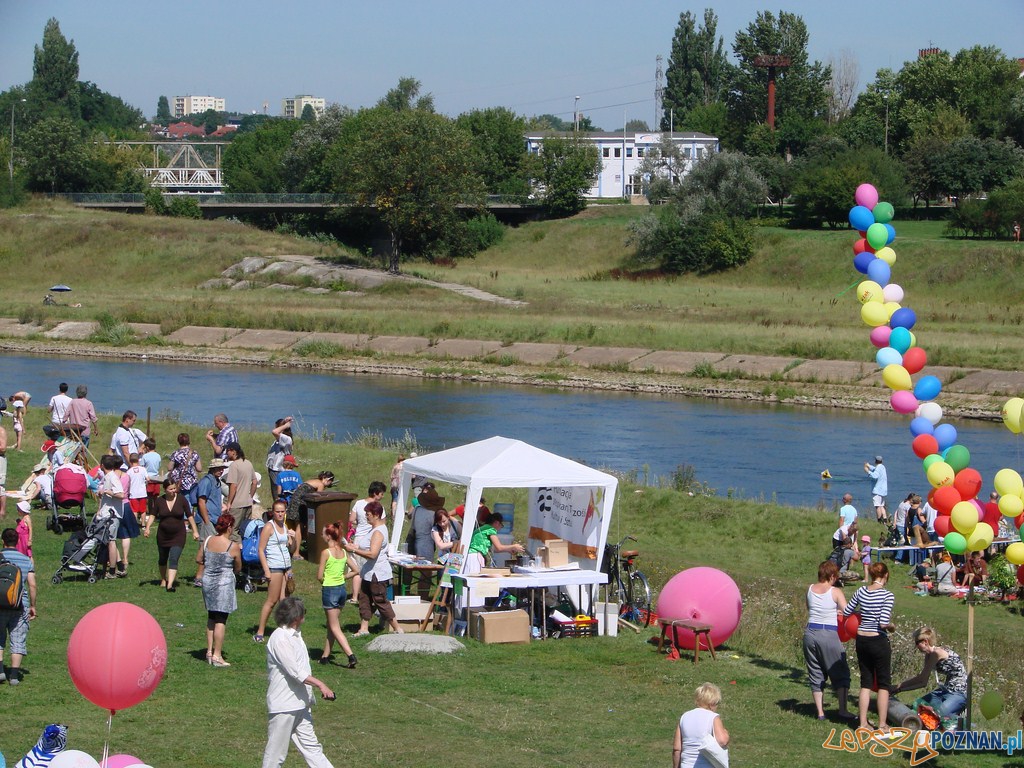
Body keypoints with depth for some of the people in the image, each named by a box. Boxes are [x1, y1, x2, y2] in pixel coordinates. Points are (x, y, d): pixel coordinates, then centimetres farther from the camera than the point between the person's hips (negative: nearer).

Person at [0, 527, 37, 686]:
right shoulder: (27, 560, 5)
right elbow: (32, 585, 1)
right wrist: (33, 606, 10)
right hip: (21, 604, 2)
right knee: (18, 640, 4)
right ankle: (14, 675, -2)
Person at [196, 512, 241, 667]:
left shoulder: (207, 541, -1)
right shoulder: (233, 547, -14)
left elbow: (198, 560, 9)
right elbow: (238, 568, -3)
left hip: (208, 581, 5)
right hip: (224, 583, -5)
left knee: (211, 618, 19)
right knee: (221, 620, -1)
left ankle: (209, 651, 22)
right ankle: (217, 655, 0)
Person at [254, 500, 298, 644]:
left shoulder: (285, 527, 14)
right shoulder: (269, 527, -7)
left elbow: (292, 550, 17)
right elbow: (261, 550, -10)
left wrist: (294, 538, -3)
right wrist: (266, 571, -16)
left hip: (286, 566, 7)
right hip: (274, 567, -7)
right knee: (272, 600, -5)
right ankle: (259, 633, 0)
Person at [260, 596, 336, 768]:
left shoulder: (295, 635, 12)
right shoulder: (280, 638, -18)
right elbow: (295, 670, -24)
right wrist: (320, 684, -24)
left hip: (300, 704, 10)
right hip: (283, 705, -10)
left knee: (310, 746, 11)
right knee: (276, 753, 0)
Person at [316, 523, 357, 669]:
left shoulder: (326, 553, -15)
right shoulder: (344, 552, 4)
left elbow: (319, 576, -14)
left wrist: (324, 582, 7)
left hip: (329, 590, -7)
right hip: (342, 589, 7)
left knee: (334, 627, -2)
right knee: (331, 624, 17)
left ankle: (351, 655, -15)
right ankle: (326, 655, 23)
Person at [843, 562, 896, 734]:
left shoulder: (861, 591, 0)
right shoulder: (887, 595, -15)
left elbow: (846, 612, 7)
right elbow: (884, 622, -22)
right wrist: (892, 627, -1)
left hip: (861, 640, 5)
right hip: (879, 641, -5)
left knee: (866, 682, 13)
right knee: (884, 684, 7)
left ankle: (863, 723, 12)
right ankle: (882, 725, 7)